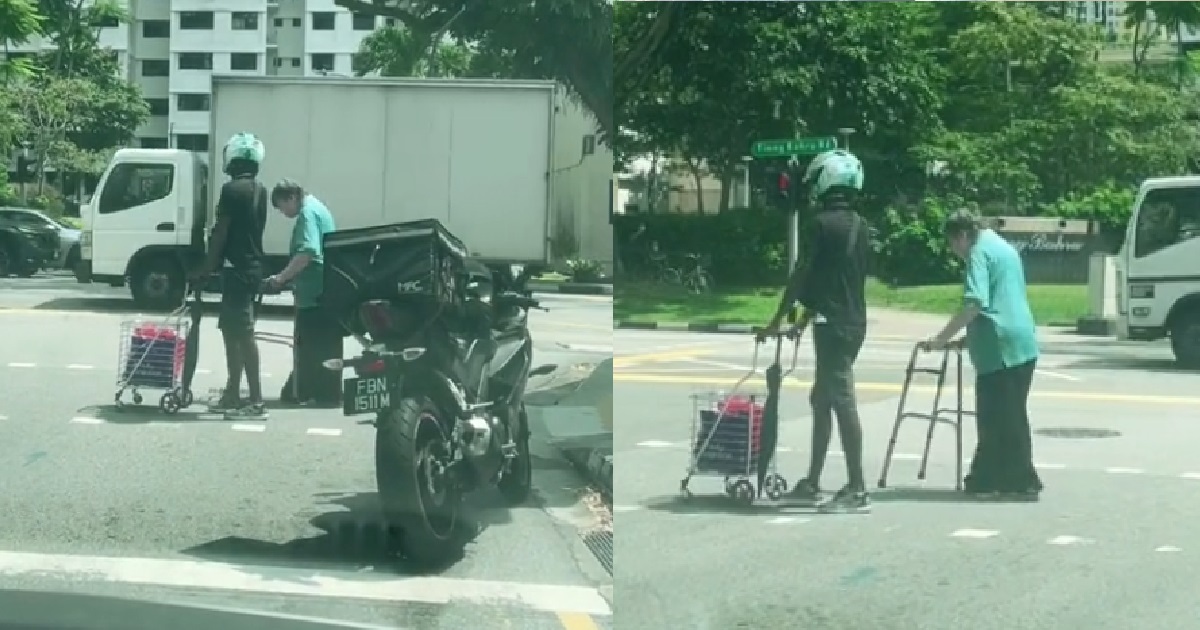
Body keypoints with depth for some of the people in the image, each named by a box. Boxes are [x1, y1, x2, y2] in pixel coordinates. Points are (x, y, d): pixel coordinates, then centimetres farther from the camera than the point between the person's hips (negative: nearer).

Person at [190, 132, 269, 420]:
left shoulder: (232, 189, -13)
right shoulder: (260, 191, 13)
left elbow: (221, 233, -14)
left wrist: (206, 269, -10)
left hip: (236, 268, -9)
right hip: (253, 265, 9)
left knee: (243, 334, -10)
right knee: (232, 331, 15)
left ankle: (256, 402, -12)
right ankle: (232, 397, 19)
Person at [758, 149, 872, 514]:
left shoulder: (824, 223, -12)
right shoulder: (860, 227, 12)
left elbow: (803, 275, -10)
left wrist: (779, 318, -1)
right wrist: (806, 317, 26)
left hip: (833, 325, -9)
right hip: (853, 321, 9)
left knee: (843, 403, -9)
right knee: (821, 400, 15)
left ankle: (857, 492, -10)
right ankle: (812, 484, 20)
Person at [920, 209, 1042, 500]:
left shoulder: (979, 252, -7)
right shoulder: (1006, 248, 21)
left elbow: (975, 304, -20)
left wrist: (942, 339, -18)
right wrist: (968, 337, 33)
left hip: (999, 347, -10)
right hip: (1024, 345, 10)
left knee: (997, 418, -4)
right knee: (1013, 417, 12)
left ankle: (1023, 481, -4)